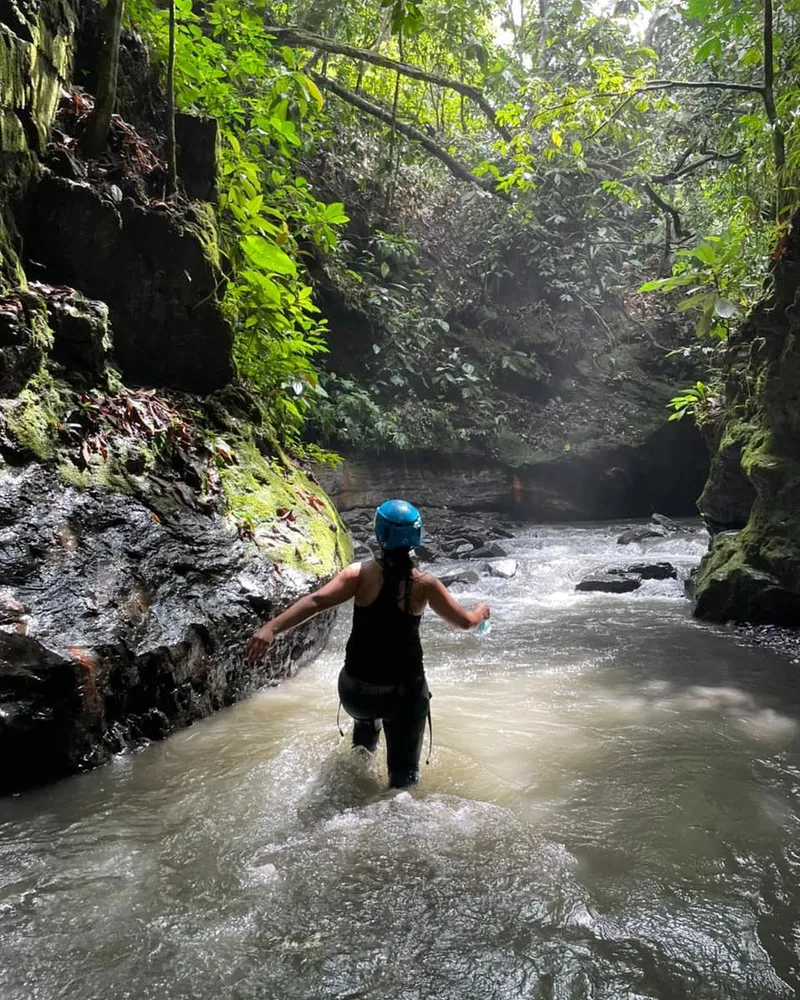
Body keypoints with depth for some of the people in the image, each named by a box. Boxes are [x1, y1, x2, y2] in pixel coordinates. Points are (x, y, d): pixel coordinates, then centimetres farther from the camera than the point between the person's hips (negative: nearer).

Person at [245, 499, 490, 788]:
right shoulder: (425, 584, -6)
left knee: (367, 713, 38)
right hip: (404, 691, -1)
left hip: (356, 689, 2)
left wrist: (271, 627, -28)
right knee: (404, 773, 14)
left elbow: (317, 600, -23)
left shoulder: (362, 573, -9)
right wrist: (481, 612, 26)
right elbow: (464, 621, 4)